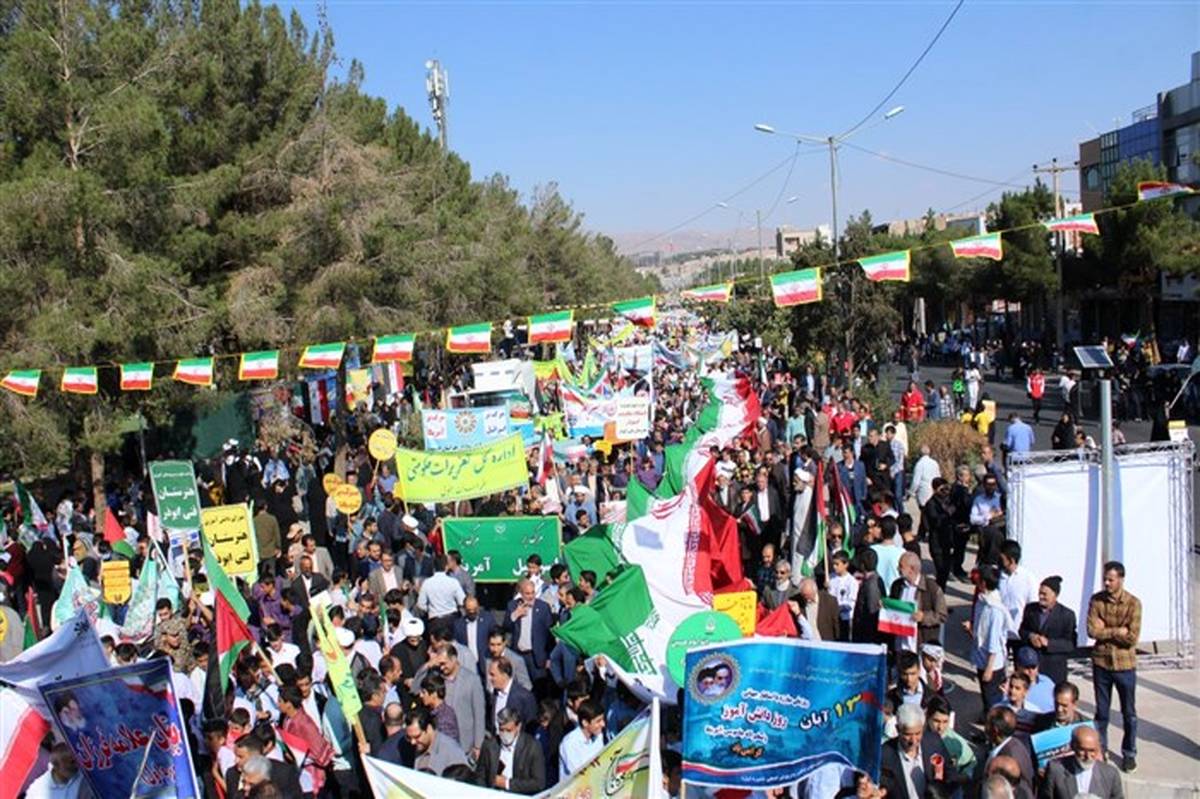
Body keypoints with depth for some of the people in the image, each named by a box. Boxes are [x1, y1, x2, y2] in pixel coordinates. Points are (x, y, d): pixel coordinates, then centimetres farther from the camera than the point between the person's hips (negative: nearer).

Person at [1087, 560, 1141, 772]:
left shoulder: (1133, 603, -11)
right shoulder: (1096, 600, -4)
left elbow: (1132, 638, -18)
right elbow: (1092, 631, -12)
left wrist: (1105, 630, -13)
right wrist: (1118, 631, -17)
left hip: (1125, 665, -2)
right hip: (1101, 663, 2)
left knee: (1129, 713, 10)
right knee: (1101, 711, 14)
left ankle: (1129, 754, 24)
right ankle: (1099, 750, 28)